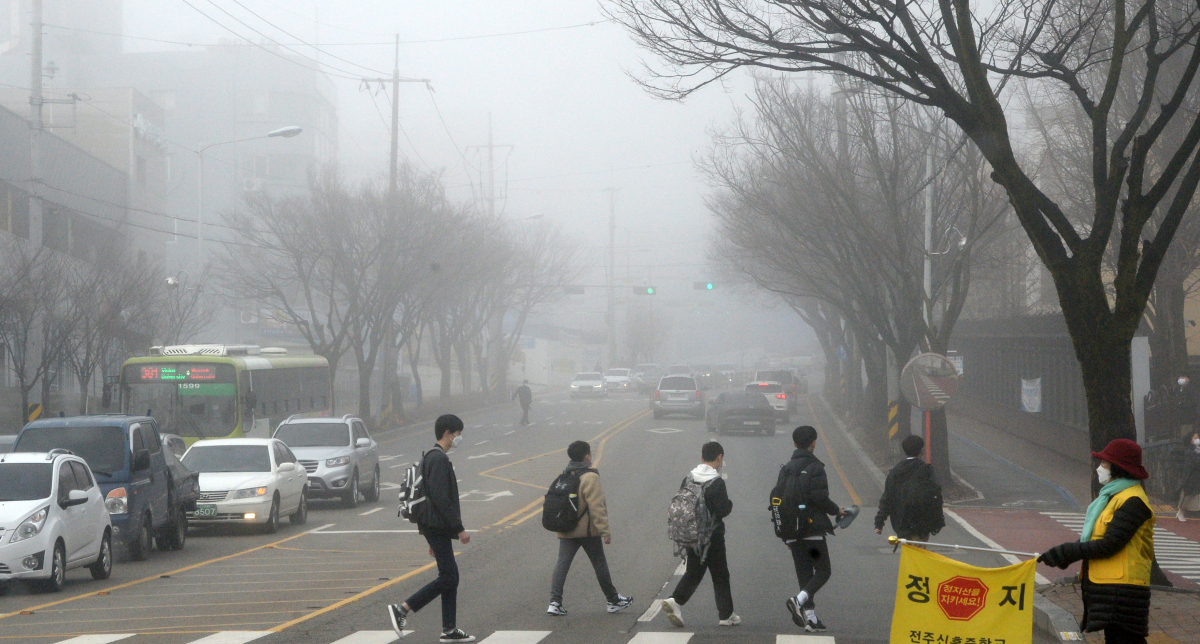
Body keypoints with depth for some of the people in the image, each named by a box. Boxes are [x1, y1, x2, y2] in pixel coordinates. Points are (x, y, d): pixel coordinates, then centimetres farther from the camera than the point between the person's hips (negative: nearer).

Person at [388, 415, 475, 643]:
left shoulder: (431, 457, 18)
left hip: (435, 527, 11)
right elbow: (441, 499, -22)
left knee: (450, 577, 11)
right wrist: (459, 528, -19)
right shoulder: (439, 459, -15)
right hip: (437, 527, -11)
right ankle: (402, 609, -9)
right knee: (448, 577, -9)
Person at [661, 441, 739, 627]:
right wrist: (729, 503, 1)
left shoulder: (687, 480, 2)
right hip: (713, 538, -5)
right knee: (720, 576, 6)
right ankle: (726, 615, 12)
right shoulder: (717, 483, -16)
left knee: (693, 572, 15)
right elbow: (723, 510, -19)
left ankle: (675, 601, -5)